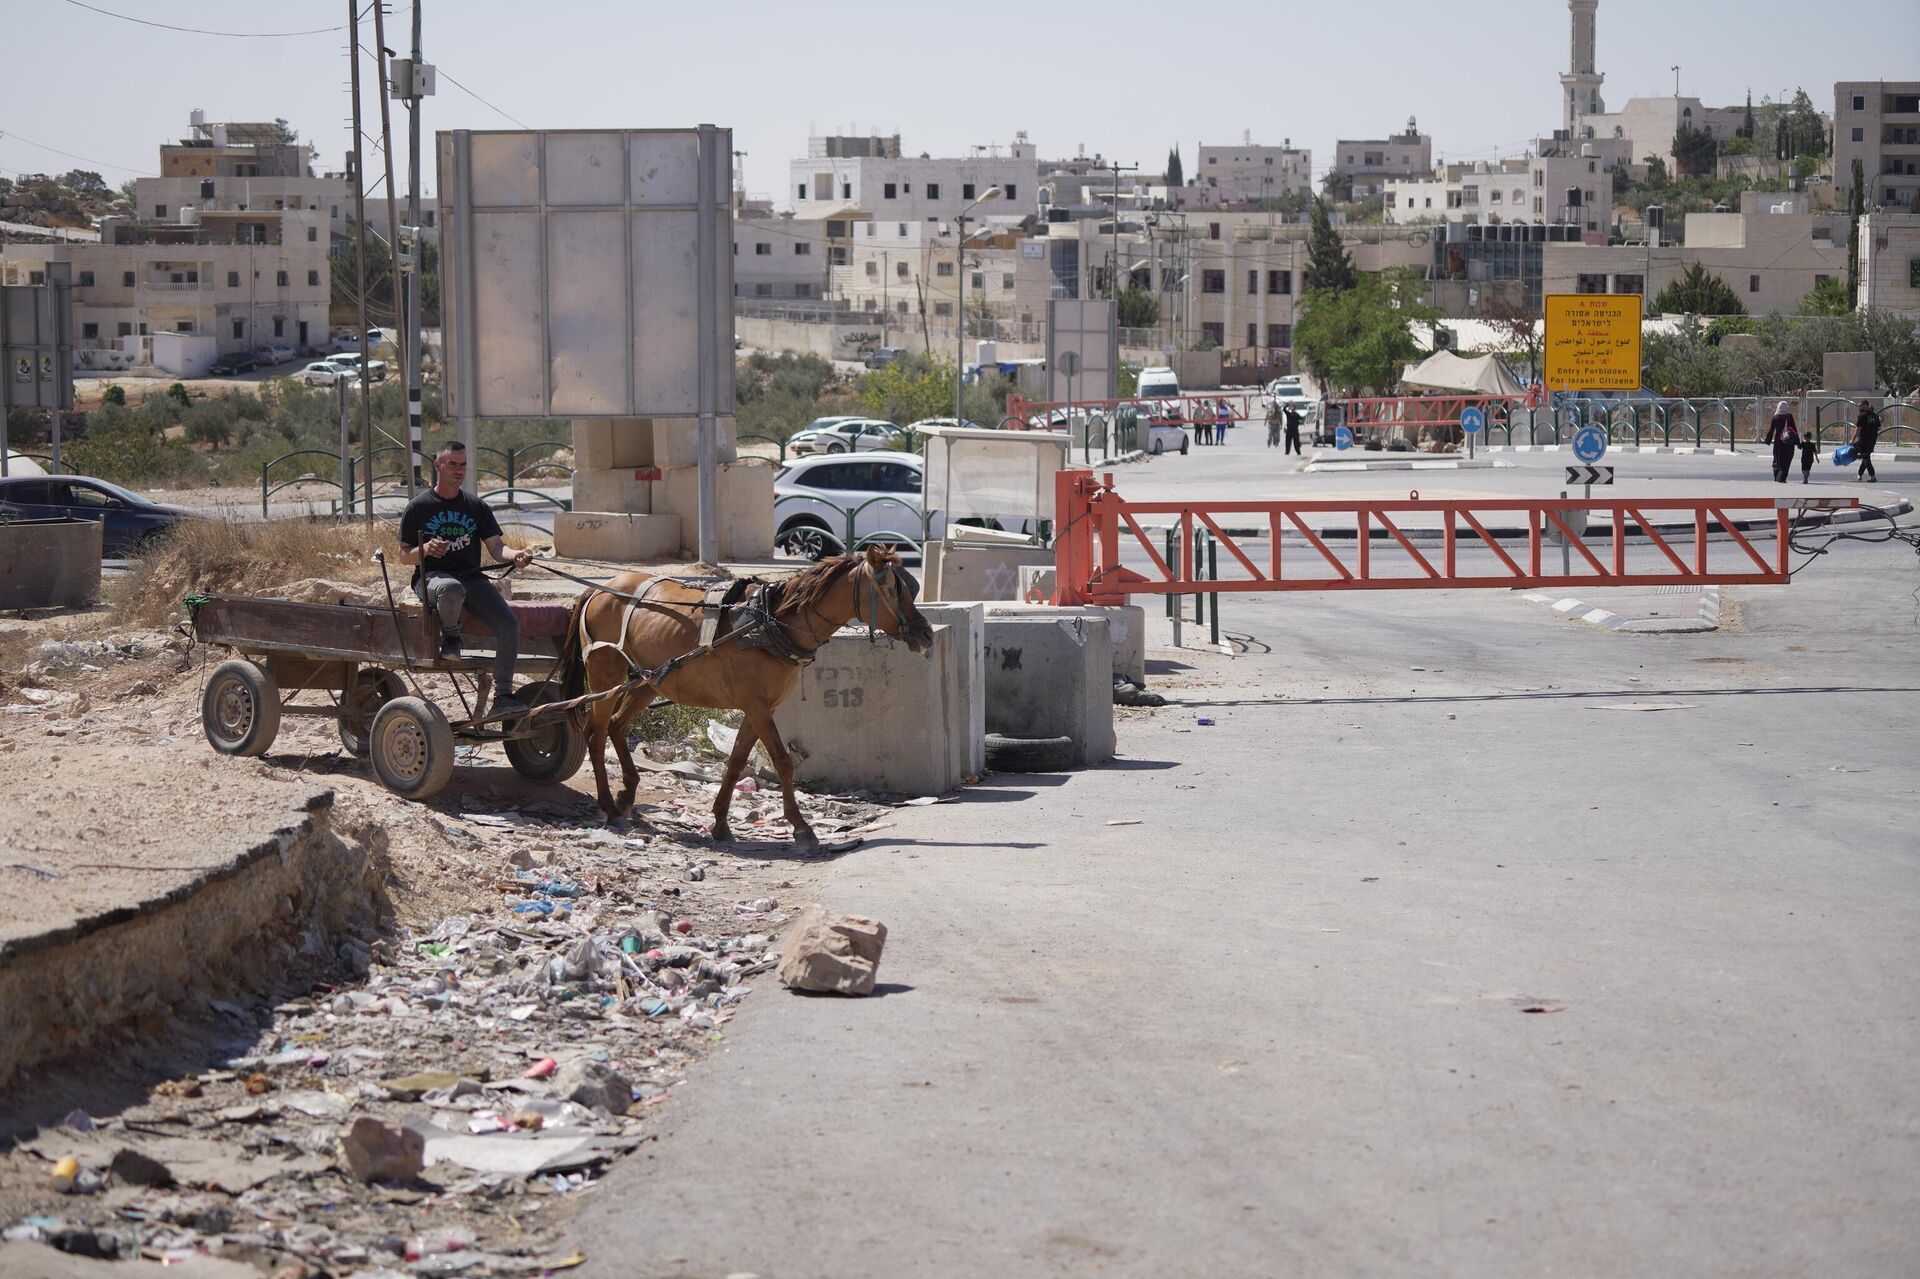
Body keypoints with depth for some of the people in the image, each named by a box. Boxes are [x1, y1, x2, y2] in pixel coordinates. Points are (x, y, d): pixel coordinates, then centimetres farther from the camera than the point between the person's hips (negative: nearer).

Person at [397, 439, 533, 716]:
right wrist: (425, 550, -20)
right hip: (432, 576, -4)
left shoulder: (476, 506, 14)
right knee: (451, 589, -43)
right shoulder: (418, 507, 4)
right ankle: (450, 637, -11)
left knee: (509, 626, -20)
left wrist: (513, 556, -17)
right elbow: (404, 556, 3)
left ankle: (503, 695, -12)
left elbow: (495, 547, 6)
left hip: (471, 577, 4)